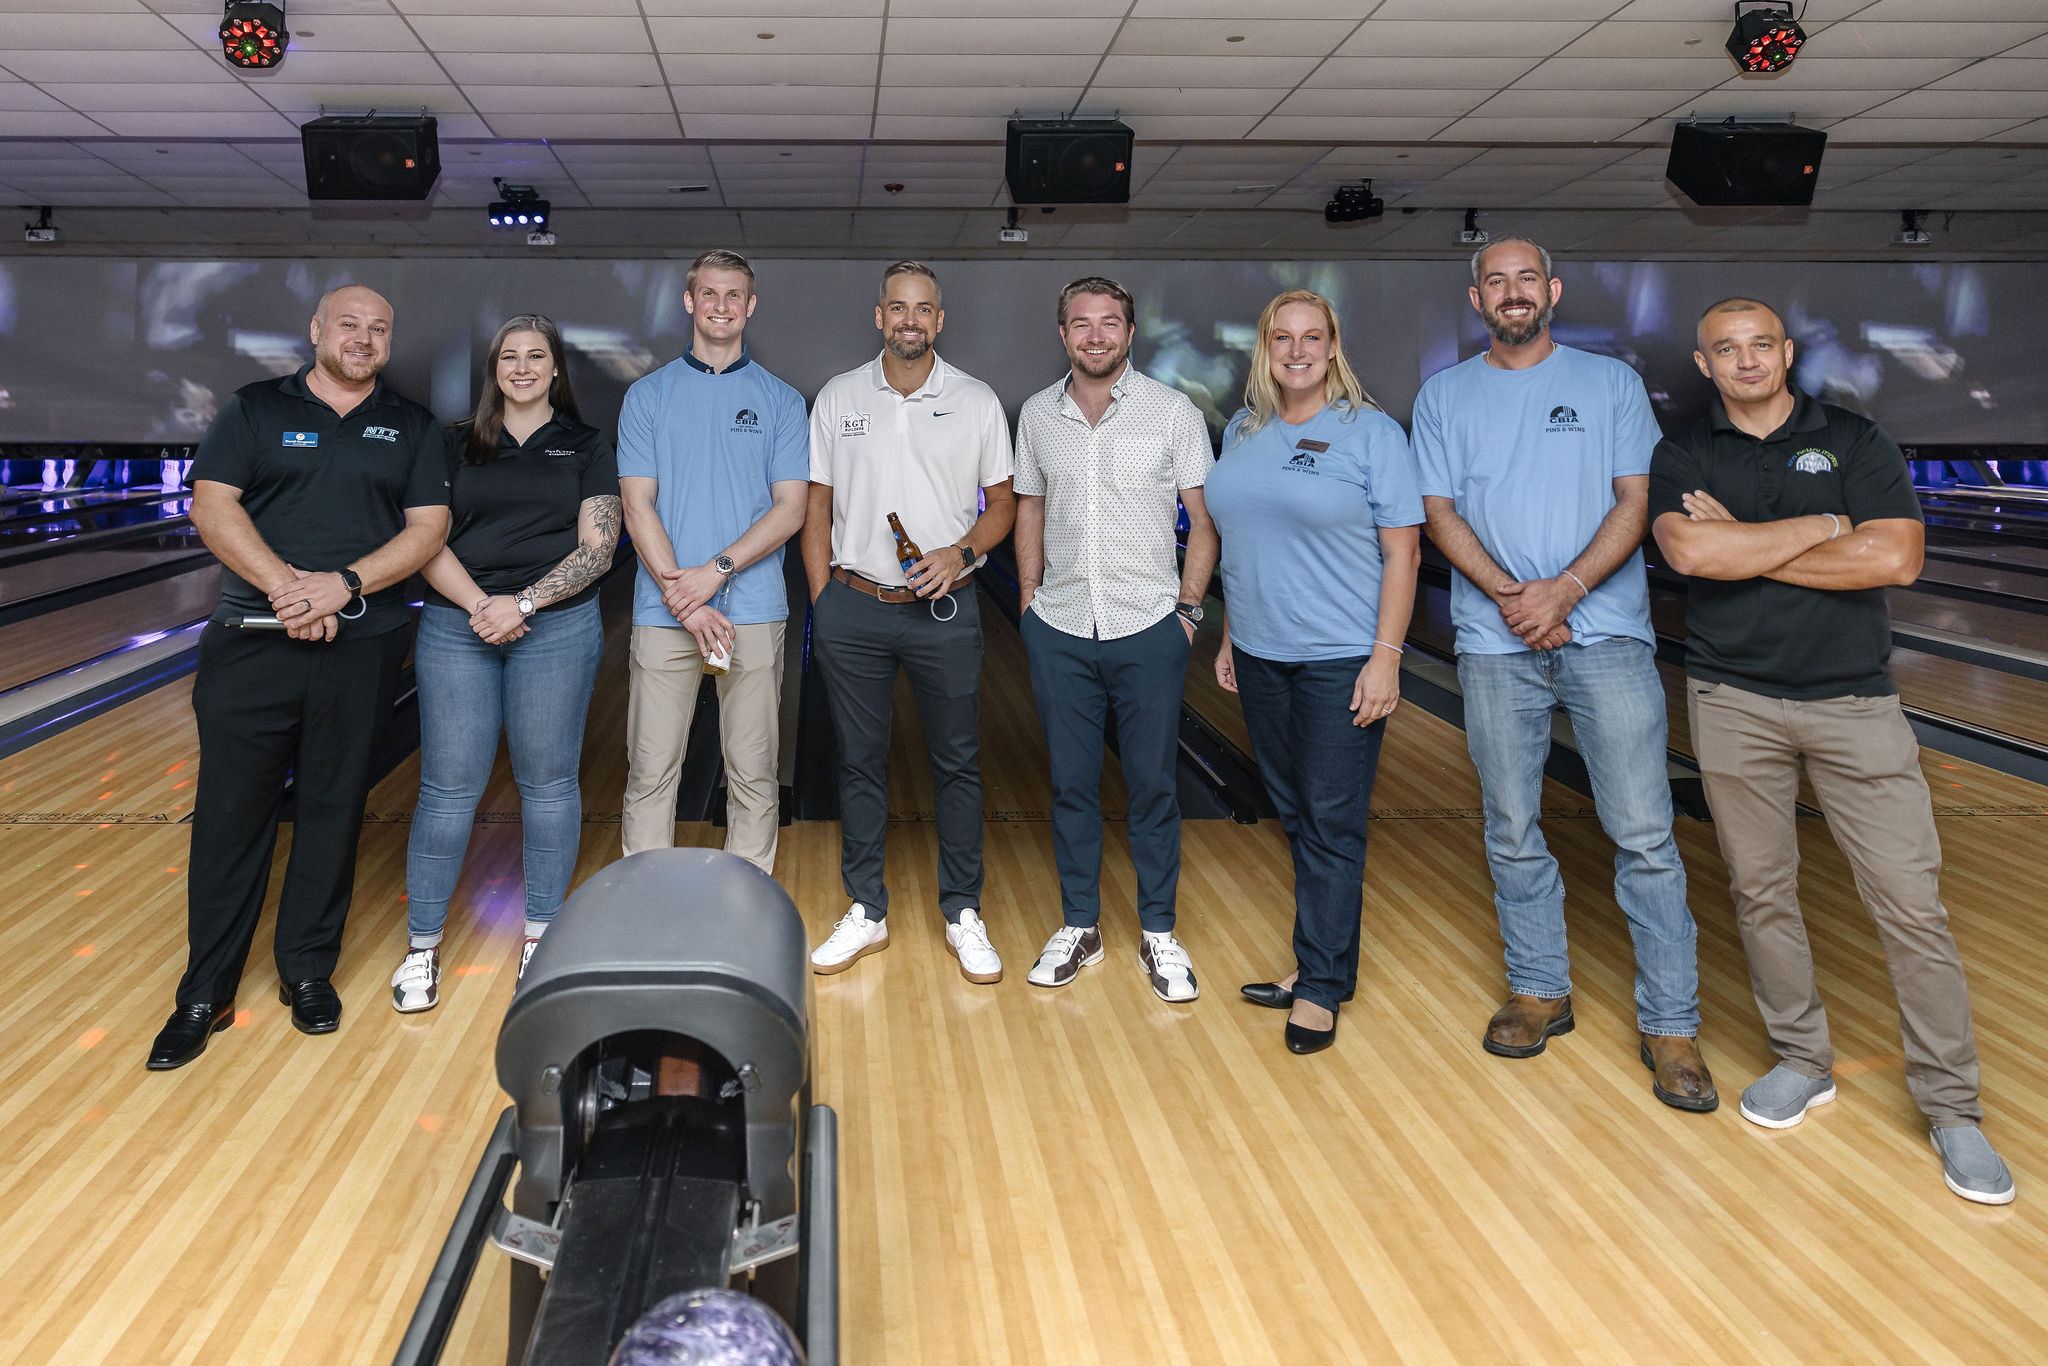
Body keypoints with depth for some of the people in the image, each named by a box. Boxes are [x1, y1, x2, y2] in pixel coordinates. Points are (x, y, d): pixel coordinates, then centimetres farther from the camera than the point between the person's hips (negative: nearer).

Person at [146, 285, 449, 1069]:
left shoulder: (412, 429, 8)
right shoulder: (256, 410, 6)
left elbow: (428, 528, -1)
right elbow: (212, 507, -3)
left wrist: (345, 584, -17)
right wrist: (286, 586, -18)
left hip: (362, 648, 1)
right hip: (253, 644, 0)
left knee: (333, 812, 8)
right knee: (230, 814, 3)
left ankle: (308, 972, 23)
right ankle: (205, 994, 13)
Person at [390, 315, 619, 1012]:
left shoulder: (587, 447, 7)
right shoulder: (457, 445, 9)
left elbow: (597, 548, -3)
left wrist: (523, 602, -14)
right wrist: (478, 606, -14)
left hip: (556, 630, -1)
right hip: (456, 629, 1)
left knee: (547, 783, 6)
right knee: (448, 787, 1)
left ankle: (541, 935, 19)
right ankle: (422, 945, 13)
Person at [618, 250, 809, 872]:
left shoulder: (781, 400, 8)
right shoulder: (648, 395, 8)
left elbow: (790, 509, 0)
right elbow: (637, 506, 1)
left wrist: (715, 571, -12)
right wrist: (683, 597, -11)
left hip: (753, 610, 0)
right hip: (664, 611, 0)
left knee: (753, 773, 5)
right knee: (651, 771, 2)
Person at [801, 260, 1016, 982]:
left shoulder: (978, 402, 1)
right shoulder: (837, 398, 4)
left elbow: (1002, 502, 6)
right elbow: (817, 507, 8)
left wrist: (961, 552, -13)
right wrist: (822, 602, 2)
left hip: (944, 611, -1)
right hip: (854, 607, 1)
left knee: (957, 765, 6)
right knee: (860, 764, 9)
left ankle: (963, 915, 19)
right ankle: (865, 912, 22)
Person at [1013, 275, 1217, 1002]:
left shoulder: (1173, 412, -4)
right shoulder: (1037, 414, 6)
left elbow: (1204, 519, -1)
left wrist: (1188, 609, -6)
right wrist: (1029, 603, 9)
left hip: (1148, 631, -2)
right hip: (1060, 631, 3)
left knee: (1153, 786, 5)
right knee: (1071, 784, 10)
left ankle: (1158, 933, 19)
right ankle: (1079, 926, 24)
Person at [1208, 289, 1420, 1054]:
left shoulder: (1372, 433, -7)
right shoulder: (1242, 431, 9)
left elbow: (1403, 553, -9)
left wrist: (1385, 658, -16)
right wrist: (1230, 638, 13)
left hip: (1340, 661, -5)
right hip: (1260, 656, 6)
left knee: (1332, 824, 0)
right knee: (1294, 815, 13)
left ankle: (1321, 985, 11)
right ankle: (1327, 961, 26)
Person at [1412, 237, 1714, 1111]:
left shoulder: (1610, 384, 7)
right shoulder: (1445, 395, 9)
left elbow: (1634, 502, 0)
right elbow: (1441, 513, 2)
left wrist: (1567, 588, -16)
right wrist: (1511, 597, -13)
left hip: (1605, 636, -1)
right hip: (1495, 644, 2)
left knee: (1644, 835, -4)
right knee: (1512, 833, 9)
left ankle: (1670, 1027, 6)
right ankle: (1539, 990, 25)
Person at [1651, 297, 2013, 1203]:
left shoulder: (1854, 442, 3)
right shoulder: (1682, 458, 4)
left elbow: (1895, 558, -12)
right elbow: (1690, 551, -16)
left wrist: (1745, 545, -11)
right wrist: (1819, 528, -10)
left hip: (1854, 702, -1)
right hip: (1734, 703, 1)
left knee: (1911, 901, -2)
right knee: (1761, 891, 10)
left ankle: (1951, 1106, 10)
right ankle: (1802, 1061, 27)